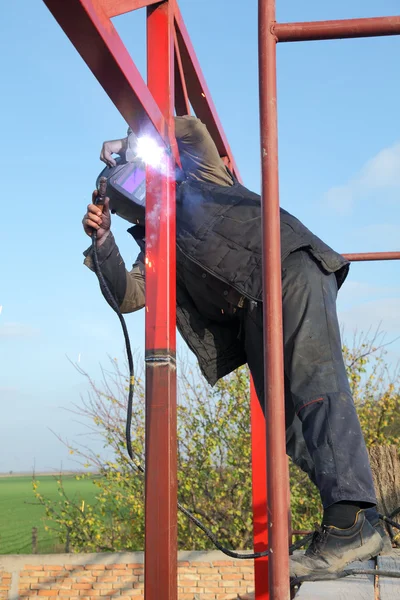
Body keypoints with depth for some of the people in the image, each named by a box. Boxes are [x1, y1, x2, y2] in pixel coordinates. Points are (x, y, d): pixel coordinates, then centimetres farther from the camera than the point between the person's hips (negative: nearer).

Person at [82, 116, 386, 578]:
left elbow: (190, 128, 9)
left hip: (289, 267, -6)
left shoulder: (198, 182, 21)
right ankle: (357, 521, -5)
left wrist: (126, 145, 18)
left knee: (312, 378, -25)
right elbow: (127, 295, 13)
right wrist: (103, 241, 1)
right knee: (282, 413, -6)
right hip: (251, 311, 7)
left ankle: (352, 518, -36)